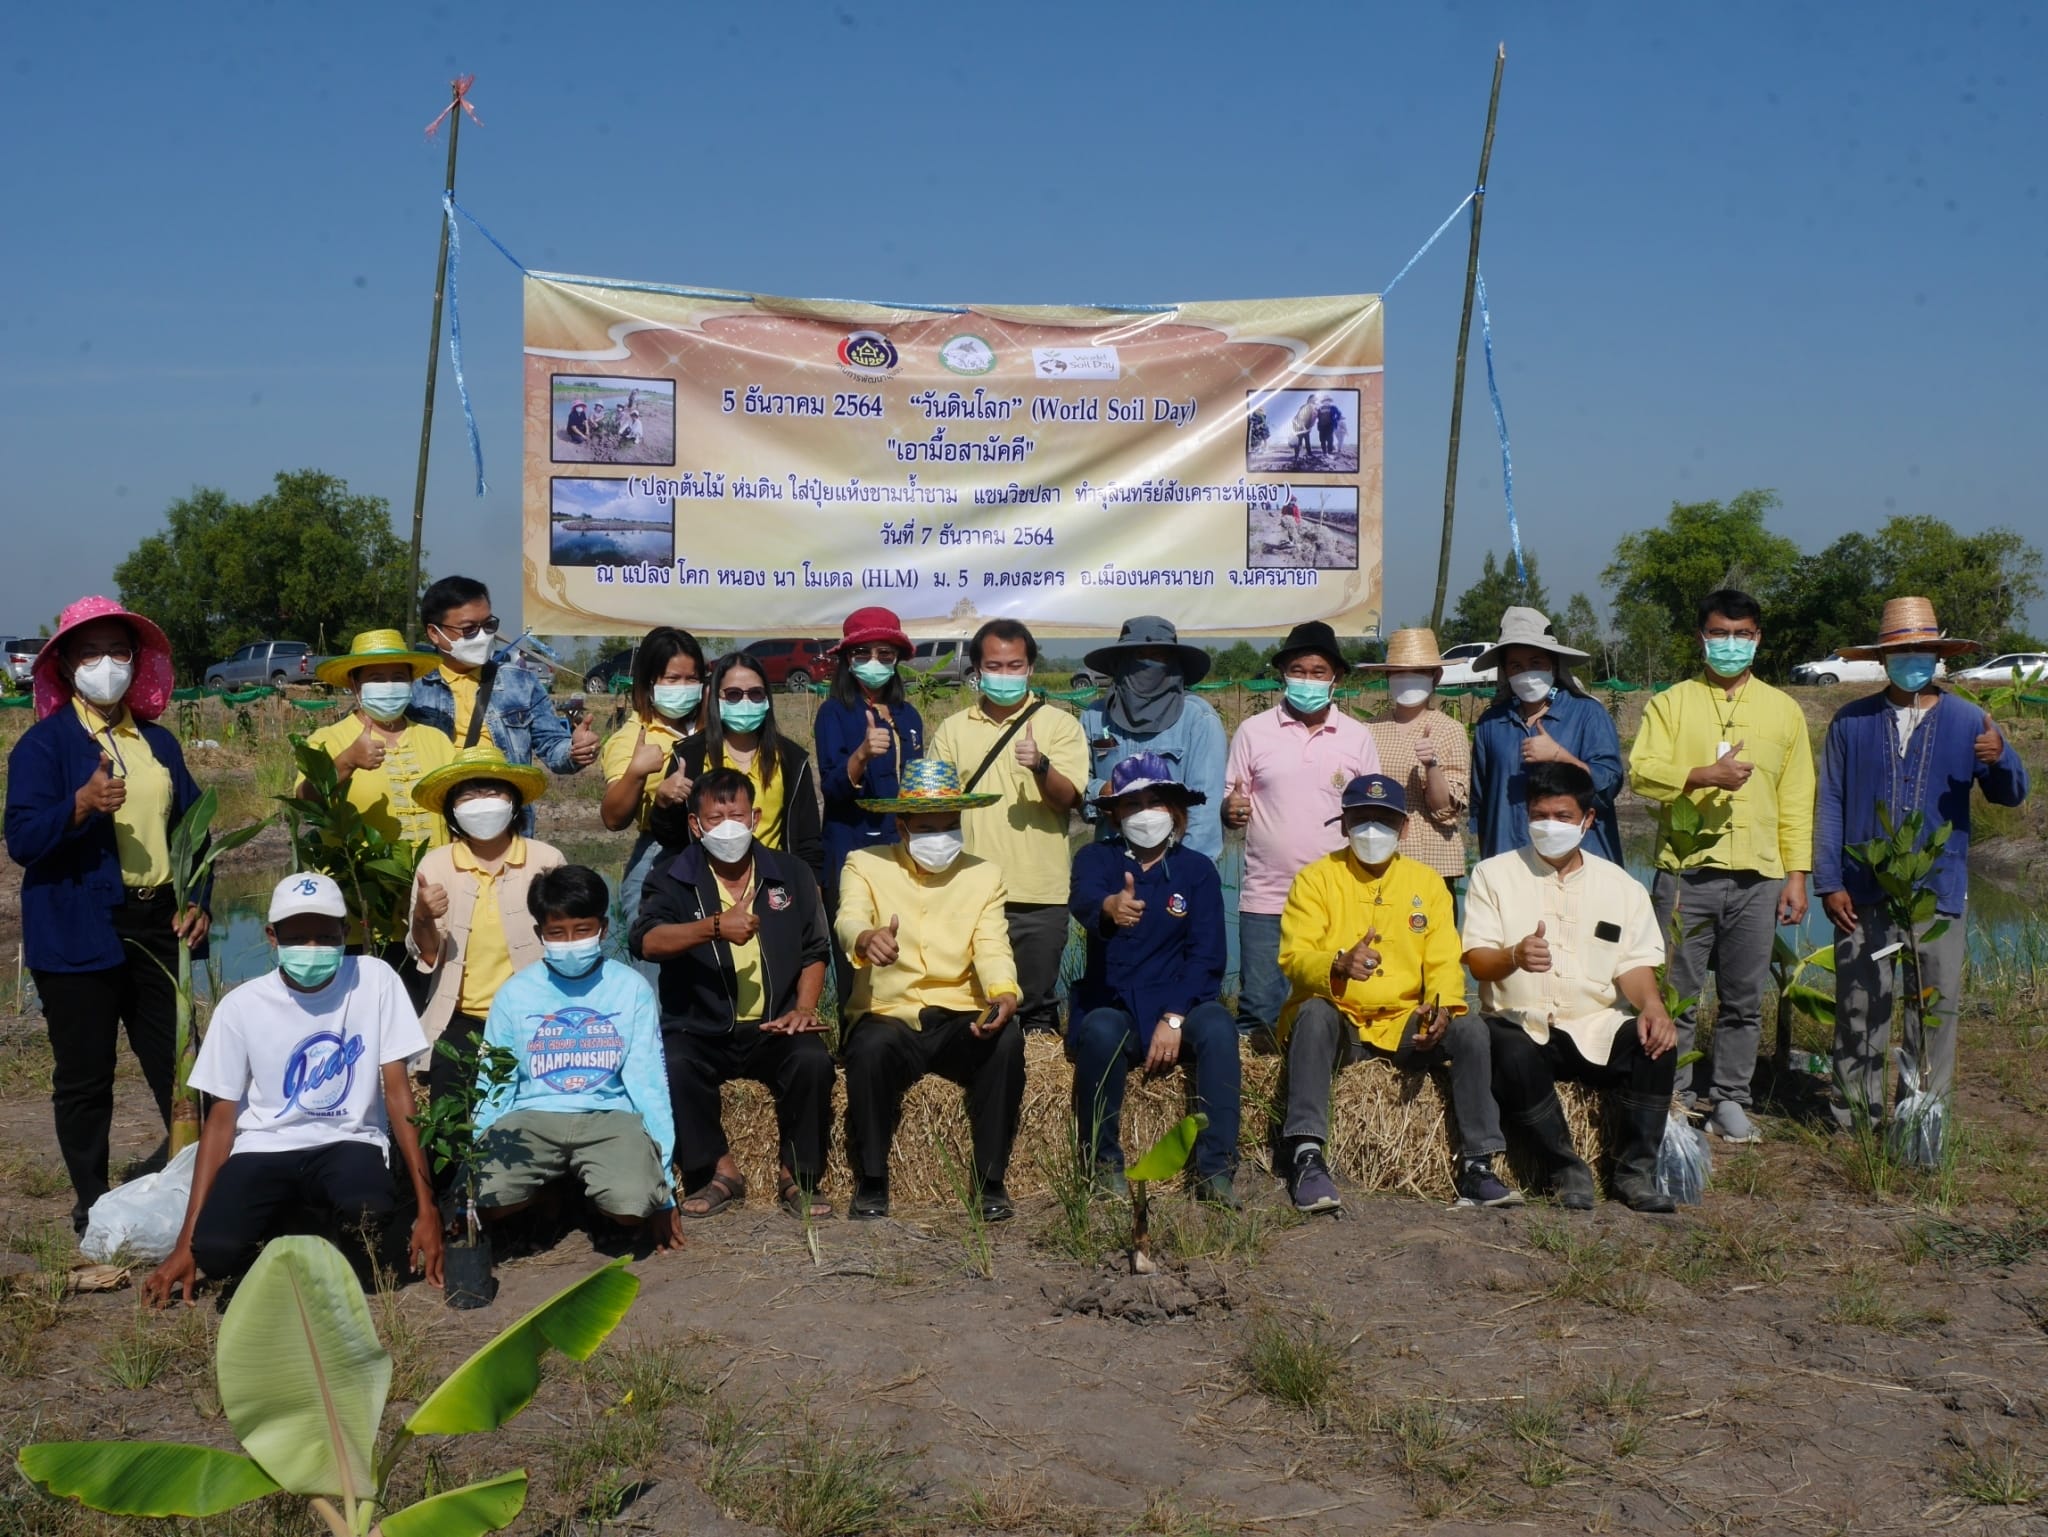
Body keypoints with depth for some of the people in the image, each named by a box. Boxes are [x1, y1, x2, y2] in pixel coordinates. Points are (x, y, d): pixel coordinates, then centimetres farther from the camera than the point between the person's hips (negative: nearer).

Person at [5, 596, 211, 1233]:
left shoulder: (159, 742, 12)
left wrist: (199, 900, 5)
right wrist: (81, 805, -30)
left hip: (158, 928, 4)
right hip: (80, 935, -4)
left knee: (177, 1067, 7)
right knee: (84, 1079, 6)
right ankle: (92, 1206, 18)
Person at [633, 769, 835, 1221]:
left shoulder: (791, 873, 11)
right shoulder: (672, 879, 3)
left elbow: (814, 952, 15)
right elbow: (647, 942, -16)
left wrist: (804, 1007, -2)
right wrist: (714, 927, -30)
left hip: (774, 1028, 1)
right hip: (699, 1030, -1)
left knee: (813, 1061, -29)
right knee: (670, 1066, -32)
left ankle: (799, 1179, -7)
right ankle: (719, 1171, -8)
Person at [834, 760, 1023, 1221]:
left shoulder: (985, 875, 13)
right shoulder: (864, 865, 7)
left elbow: (992, 948, -1)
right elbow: (849, 921, -13)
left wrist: (1004, 994, -24)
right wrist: (867, 939, -39)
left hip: (961, 1023, 2)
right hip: (888, 1018, -1)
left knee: (1007, 1038, -30)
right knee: (871, 1046, -35)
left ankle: (990, 1182, -17)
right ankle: (871, 1183, -14)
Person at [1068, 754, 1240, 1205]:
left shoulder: (1197, 869, 8)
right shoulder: (1096, 858, 4)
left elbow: (1206, 956, -2)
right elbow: (1084, 900, -21)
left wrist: (1174, 1018, -17)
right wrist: (1110, 908, -47)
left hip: (1180, 1004, 1)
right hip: (1111, 1006, -1)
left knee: (1217, 1027, -31)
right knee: (1102, 1031, -34)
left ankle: (1216, 1171, -28)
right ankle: (1103, 1165, -18)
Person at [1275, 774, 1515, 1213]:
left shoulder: (1426, 882, 12)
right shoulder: (1316, 879, 3)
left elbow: (1444, 962, 4)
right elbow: (1293, 957, -9)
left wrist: (1444, 1007, -18)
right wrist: (1338, 965, -31)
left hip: (1404, 1025, 3)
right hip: (1337, 1022, -3)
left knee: (1471, 1029, -23)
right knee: (1314, 1011, -35)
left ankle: (1477, 1166, -19)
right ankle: (1306, 1158, -40)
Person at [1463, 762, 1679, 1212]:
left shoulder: (1622, 886, 13)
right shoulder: (1493, 874, 7)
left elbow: (1634, 963, 5)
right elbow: (1477, 960, -2)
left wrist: (1651, 1006, -18)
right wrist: (1514, 956, -26)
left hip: (1596, 1027, 2)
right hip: (1521, 1023, -2)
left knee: (1656, 1045, -28)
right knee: (1513, 1056, -36)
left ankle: (1636, 1171, -15)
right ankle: (1565, 1168, -19)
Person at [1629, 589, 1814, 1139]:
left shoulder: (1783, 710, 13)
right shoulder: (1671, 703, 7)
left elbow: (1796, 800, 12)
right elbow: (1641, 770, -7)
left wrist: (1797, 875, 5)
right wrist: (1704, 775, -22)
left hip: (1758, 877, 2)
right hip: (1686, 872, -2)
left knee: (1744, 1000, 6)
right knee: (1677, 995, 1)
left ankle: (1730, 1100, 18)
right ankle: (1672, 1101, 12)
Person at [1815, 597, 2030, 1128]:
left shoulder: (1967, 721, 8)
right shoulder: (1851, 722, 6)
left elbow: (2010, 794, 6)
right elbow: (1829, 805, 5)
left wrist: (2001, 758, -17)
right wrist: (1829, 883, -2)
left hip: (1938, 892, 0)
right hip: (1863, 894, 0)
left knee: (1936, 1005, 3)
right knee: (1860, 1007, 4)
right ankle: (1857, 1114, 14)